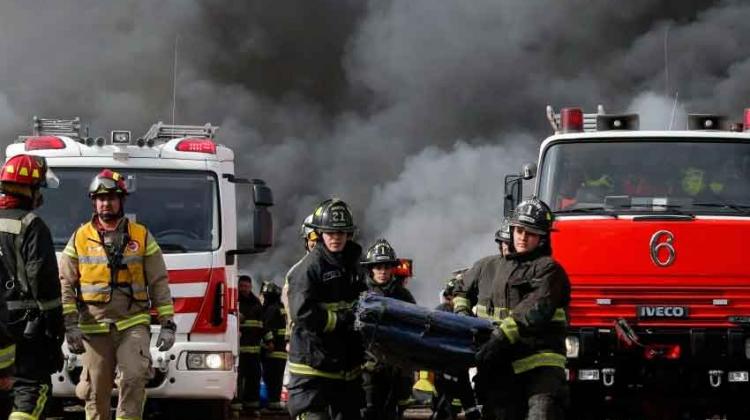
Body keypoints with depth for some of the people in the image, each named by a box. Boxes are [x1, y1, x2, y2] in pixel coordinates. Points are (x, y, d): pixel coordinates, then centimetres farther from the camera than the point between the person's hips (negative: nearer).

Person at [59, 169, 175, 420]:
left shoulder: (142, 237, 7)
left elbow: (159, 284, 7)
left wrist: (167, 324, 0)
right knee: (96, 390, 2)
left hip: (133, 325, -1)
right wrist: (70, 325, -4)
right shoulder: (80, 239, 7)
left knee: (133, 378, -19)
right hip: (94, 327, 1)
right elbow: (66, 284, 6)